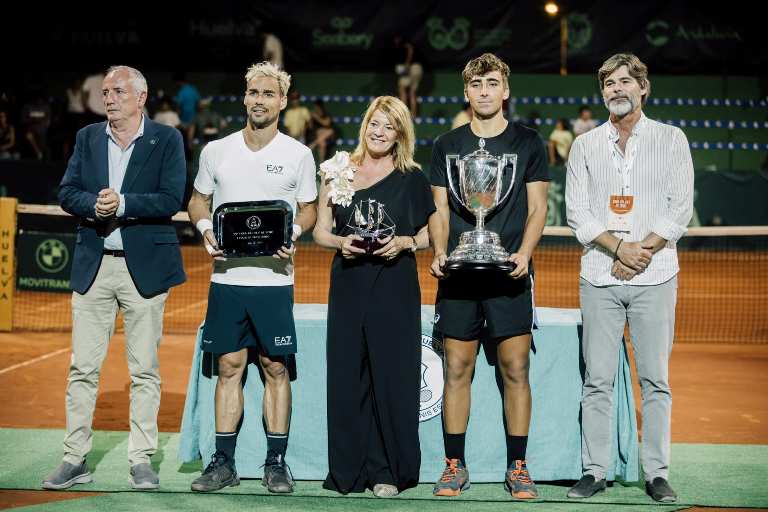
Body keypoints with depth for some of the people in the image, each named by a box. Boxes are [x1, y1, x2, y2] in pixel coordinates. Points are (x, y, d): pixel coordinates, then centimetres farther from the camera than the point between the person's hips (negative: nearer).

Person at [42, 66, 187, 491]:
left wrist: (121, 203, -19)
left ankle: (141, 461, 11)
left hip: (144, 267, -3)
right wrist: (95, 205, -16)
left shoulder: (166, 140, 0)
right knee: (82, 368, 5)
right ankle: (75, 460, 12)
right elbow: (67, 193, 4)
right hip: (92, 265, 3)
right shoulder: (87, 137, 11)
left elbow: (171, 200, -10)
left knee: (144, 370, 3)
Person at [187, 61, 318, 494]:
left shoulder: (298, 154, 3)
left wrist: (292, 234, -11)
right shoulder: (216, 151, 7)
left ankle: (276, 462, 11)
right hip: (227, 276, 2)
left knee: (276, 368, 2)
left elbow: (309, 210, 9)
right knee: (230, 366, 5)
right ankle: (224, 462, 12)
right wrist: (206, 229, -4)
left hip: (274, 277, -1)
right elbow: (198, 201, 16)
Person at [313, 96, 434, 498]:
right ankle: (348, 469, 12)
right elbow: (320, 230, 11)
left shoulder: (411, 179, 6)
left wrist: (404, 243, -10)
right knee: (346, 376, 2)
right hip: (349, 284, 2)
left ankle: (387, 472, 8)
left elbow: (431, 232, 8)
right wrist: (340, 242, -8)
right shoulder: (338, 171, 10)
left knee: (392, 377, -2)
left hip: (395, 286, -2)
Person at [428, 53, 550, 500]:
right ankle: (455, 465, 12)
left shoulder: (528, 143, 6)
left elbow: (537, 209, 4)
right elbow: (440, 210, 11)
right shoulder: (447, 145, 11)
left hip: (509, 274, -1)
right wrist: (440, 252, -7)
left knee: (516, 369, -1)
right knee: (457, 370, 3)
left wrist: (524, 254, -13)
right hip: (458, 275, 2)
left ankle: (517, 466, 9)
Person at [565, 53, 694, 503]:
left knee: (656, 379, 0)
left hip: (655, 278, -1)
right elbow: (577, 212, 4)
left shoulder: (671, 139, 7)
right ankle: (595, 472, 8)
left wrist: (643, 251, -10)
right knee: (598, 380, 2)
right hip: (599, 277, 2)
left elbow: (681, 209, 0)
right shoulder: (586, 145, 11)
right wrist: (620, 248, -10)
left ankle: (657, 474, 7)